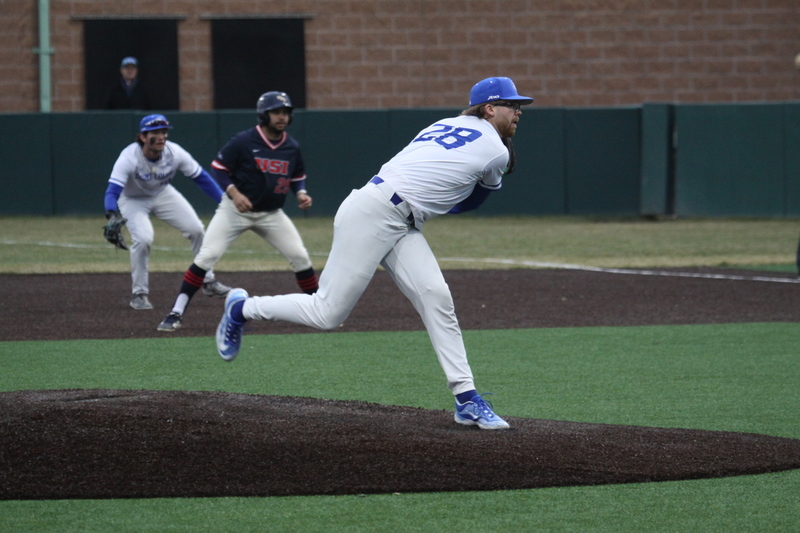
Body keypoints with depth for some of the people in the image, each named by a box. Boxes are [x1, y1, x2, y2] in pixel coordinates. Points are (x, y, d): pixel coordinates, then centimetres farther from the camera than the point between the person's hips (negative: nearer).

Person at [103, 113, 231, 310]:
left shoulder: (174, 153, -25)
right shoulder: (129, 157, -35)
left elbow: (202, 178, -15)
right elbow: (112, 191, -43)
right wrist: (112, 217, -62)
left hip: (163, 194, 4)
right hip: (133, 199, -4)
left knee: (196, 229, -5)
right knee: (143, 239, -26)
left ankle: (208, 281, 15)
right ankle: (139, 294, -7)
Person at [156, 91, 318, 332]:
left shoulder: (292, 147, -2)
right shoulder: (243, 141, -16)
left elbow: (298, 177, 13)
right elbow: (218, 168, -10)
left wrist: (301, 193, -8)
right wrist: (234, 192, -24)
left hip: (272, 213, 4)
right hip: (235, 210, -4)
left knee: (300, 257, -3)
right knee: (207, 256, -15)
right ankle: (176, 313, -10)